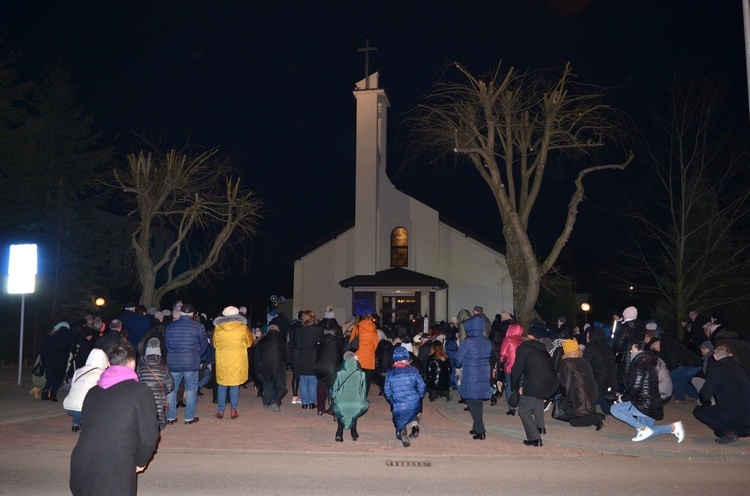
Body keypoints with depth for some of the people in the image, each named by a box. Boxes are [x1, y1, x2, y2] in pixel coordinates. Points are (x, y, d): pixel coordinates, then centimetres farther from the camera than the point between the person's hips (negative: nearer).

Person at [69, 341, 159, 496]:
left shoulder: (93, 391, 16)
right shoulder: (141, 391, -3)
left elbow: (89, 427, 20)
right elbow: (149, 436, -6)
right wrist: (140, 461, 12)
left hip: (81, 468, 6)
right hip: (115, 473, -5)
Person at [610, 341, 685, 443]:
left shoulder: (639, 365, -15)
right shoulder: (649, 364, 15)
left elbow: (635, 388, -20)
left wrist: (622, 398, -5)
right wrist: (623, 396, 10)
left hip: (644, 406, -10)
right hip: (654, 406, 10)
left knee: (614, 409, -9)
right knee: (644, 433, 20)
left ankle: (643, 428, -10)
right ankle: (673, 427, 11)